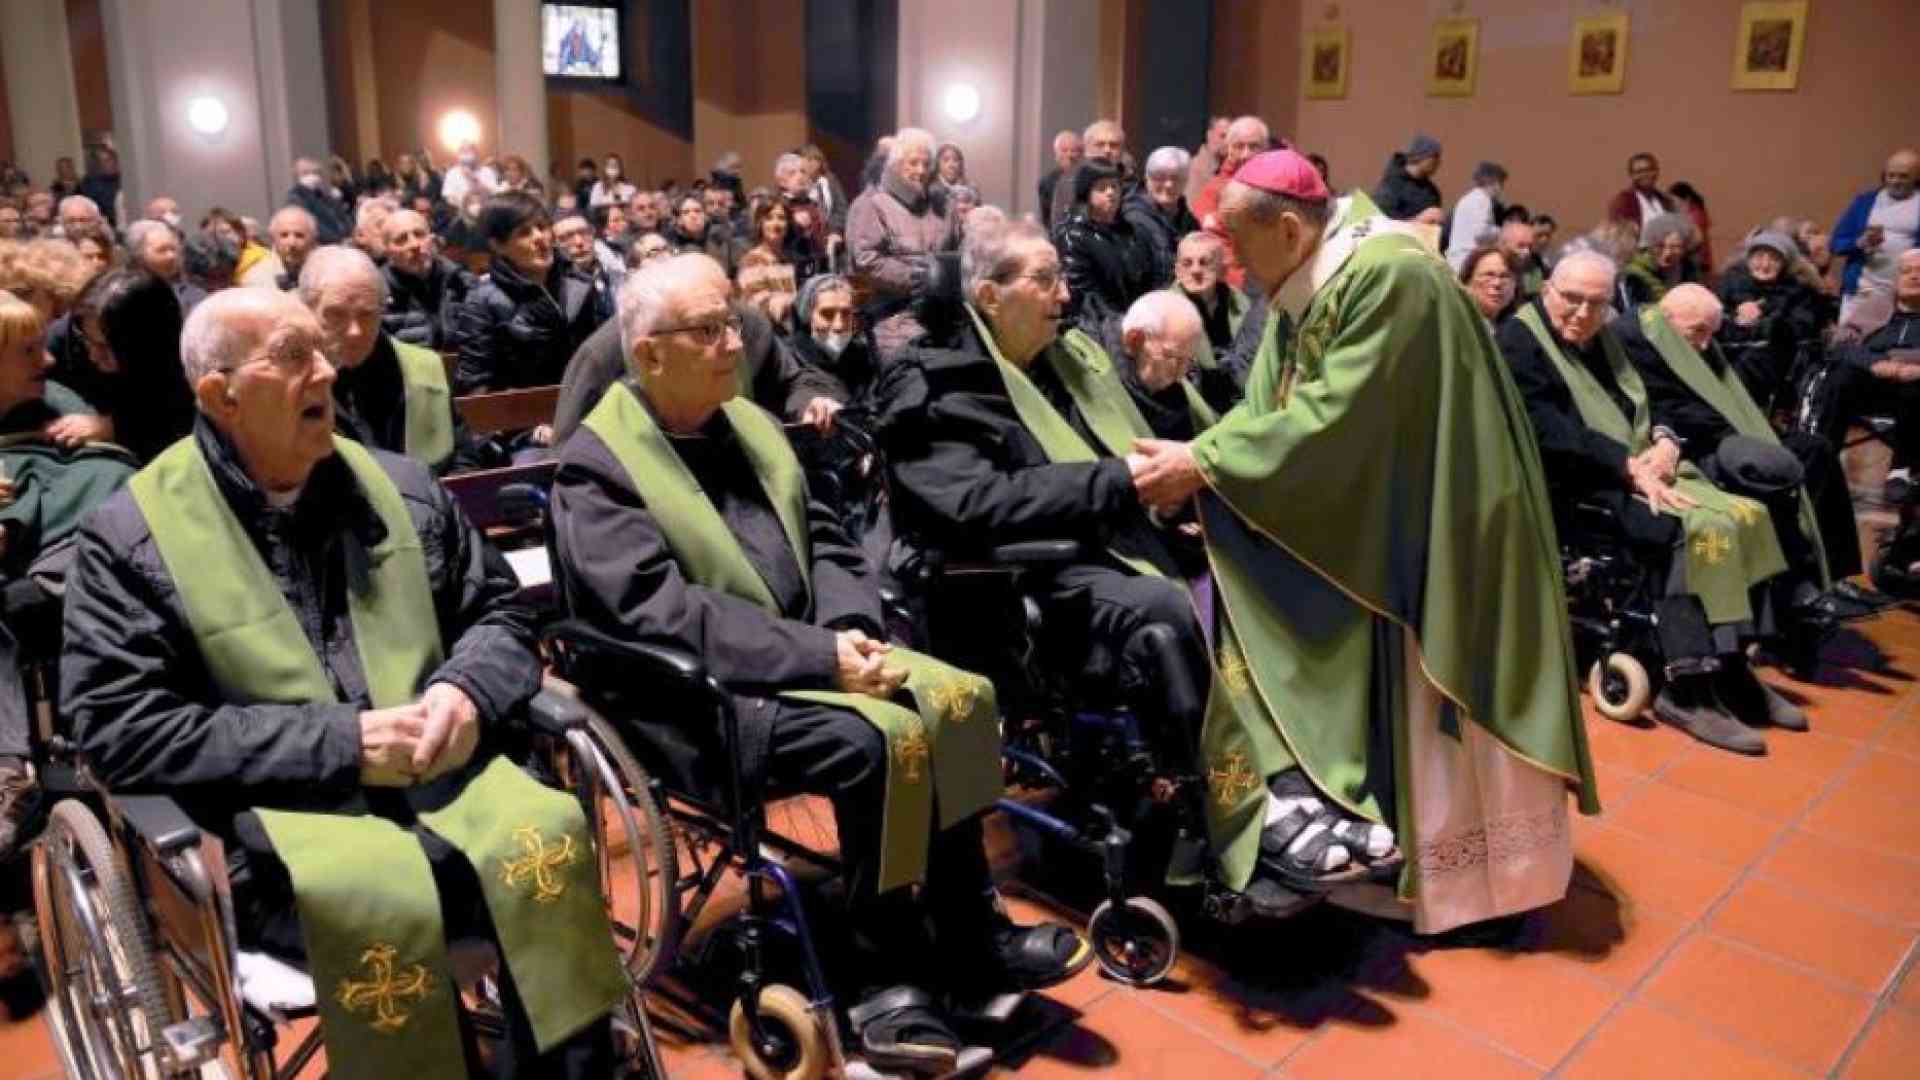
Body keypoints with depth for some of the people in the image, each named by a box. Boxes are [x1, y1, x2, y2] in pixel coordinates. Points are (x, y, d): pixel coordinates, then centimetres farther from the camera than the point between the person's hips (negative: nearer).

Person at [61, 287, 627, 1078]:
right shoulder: (131, 535, 0)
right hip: (271, 818, -3)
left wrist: (466, 691, -7)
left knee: (549, 835, -26)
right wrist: (339, 744, -15)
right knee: (380, 897, -35)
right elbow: (123, 731, -6)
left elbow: (499, 613, 17)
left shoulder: (398, 485, 12)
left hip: (440, 778, 4)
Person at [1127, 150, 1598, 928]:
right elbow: (1264, 407, 2)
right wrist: (1194, 466, -14)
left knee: (1430, 709, -1)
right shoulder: (1305, 286, 4)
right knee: (1246, 580, -9)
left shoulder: (1390, 276, -24)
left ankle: (1471, 879, 17)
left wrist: (1205, 464, -23)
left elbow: (1333, 421, -27)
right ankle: (1292, 783, -9)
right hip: (1363, 520, 8)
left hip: (1434, 529, -8)